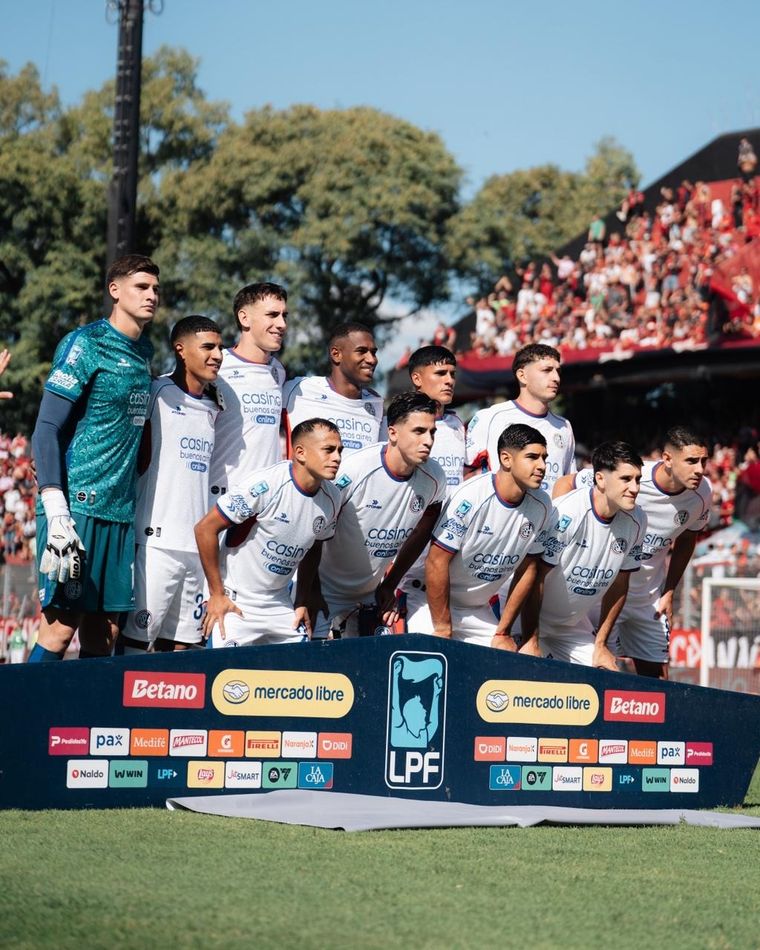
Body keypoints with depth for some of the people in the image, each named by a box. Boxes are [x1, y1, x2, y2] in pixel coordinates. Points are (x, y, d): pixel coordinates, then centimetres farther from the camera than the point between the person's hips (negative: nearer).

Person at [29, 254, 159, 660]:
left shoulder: (144, 352, 15)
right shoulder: (85, 344, -7)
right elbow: (46, 431, -10)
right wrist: (55, 511, -18)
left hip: (119, 512, 7)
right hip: (77, 505, -7)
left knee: (103, 635, 6)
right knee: (61, 625, -9)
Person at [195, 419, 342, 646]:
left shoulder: (331, 498, -2)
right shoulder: (265, 486, -22)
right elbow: (205, 529, -17)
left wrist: (302, 603, 10)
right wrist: (217, 594, -13)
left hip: (280, 606, 6)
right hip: (234, 605, -6)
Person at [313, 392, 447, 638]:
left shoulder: (434, 478, -8)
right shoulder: (356, 470, -24)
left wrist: (389, 586, 12)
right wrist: (311, 595, -15)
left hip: (371, 596, 5)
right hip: (326, 593, -5)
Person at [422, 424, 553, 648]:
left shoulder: (541, 506, -6)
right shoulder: (470, 497, -23)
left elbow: (528, 568, 3)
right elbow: (437, 562, -21)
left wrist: (502, 633, 3)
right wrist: (443, 630, -18)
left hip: (480, 609, 6)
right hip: (434, 603, -6)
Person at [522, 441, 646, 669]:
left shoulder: (635, 522, -7)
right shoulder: (565, 514, -26)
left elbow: (618, 586, 4)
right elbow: (534, 577, -24)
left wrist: (600, 644, 6)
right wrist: (531, 642, -24)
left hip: (573, 627, 6)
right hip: (531, 620, -6)